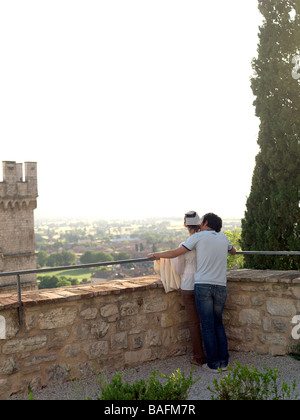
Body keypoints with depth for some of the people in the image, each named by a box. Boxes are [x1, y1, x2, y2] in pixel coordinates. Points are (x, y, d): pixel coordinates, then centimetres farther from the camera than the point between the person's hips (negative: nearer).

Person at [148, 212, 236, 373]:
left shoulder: (198, 236, 0)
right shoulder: (224, 238, 12)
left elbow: (174, 253, 0)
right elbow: (233, 251, 36)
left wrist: (155, 254, 13)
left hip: (203, 286, -4)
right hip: (220, 287, 4)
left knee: (208, 326, 3)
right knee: (218, 324, 16)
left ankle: (213, 363, 6)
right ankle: (223, 361, 16)